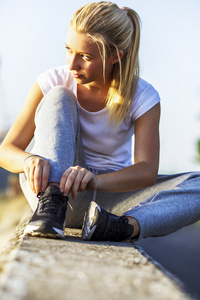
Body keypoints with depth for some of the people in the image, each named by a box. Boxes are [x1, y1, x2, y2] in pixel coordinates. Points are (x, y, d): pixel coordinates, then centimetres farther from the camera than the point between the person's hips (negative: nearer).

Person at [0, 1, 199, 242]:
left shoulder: (142, 97, -10)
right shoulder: (53, 82, -9)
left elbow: (147, 170, -22)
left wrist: (96, 180, -43)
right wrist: (29, 160, -37)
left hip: (112, 194, 1)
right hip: (57, 191, 0)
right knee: (58, 98, -22)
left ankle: (128, 226, -44)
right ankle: (50, 207, -38)